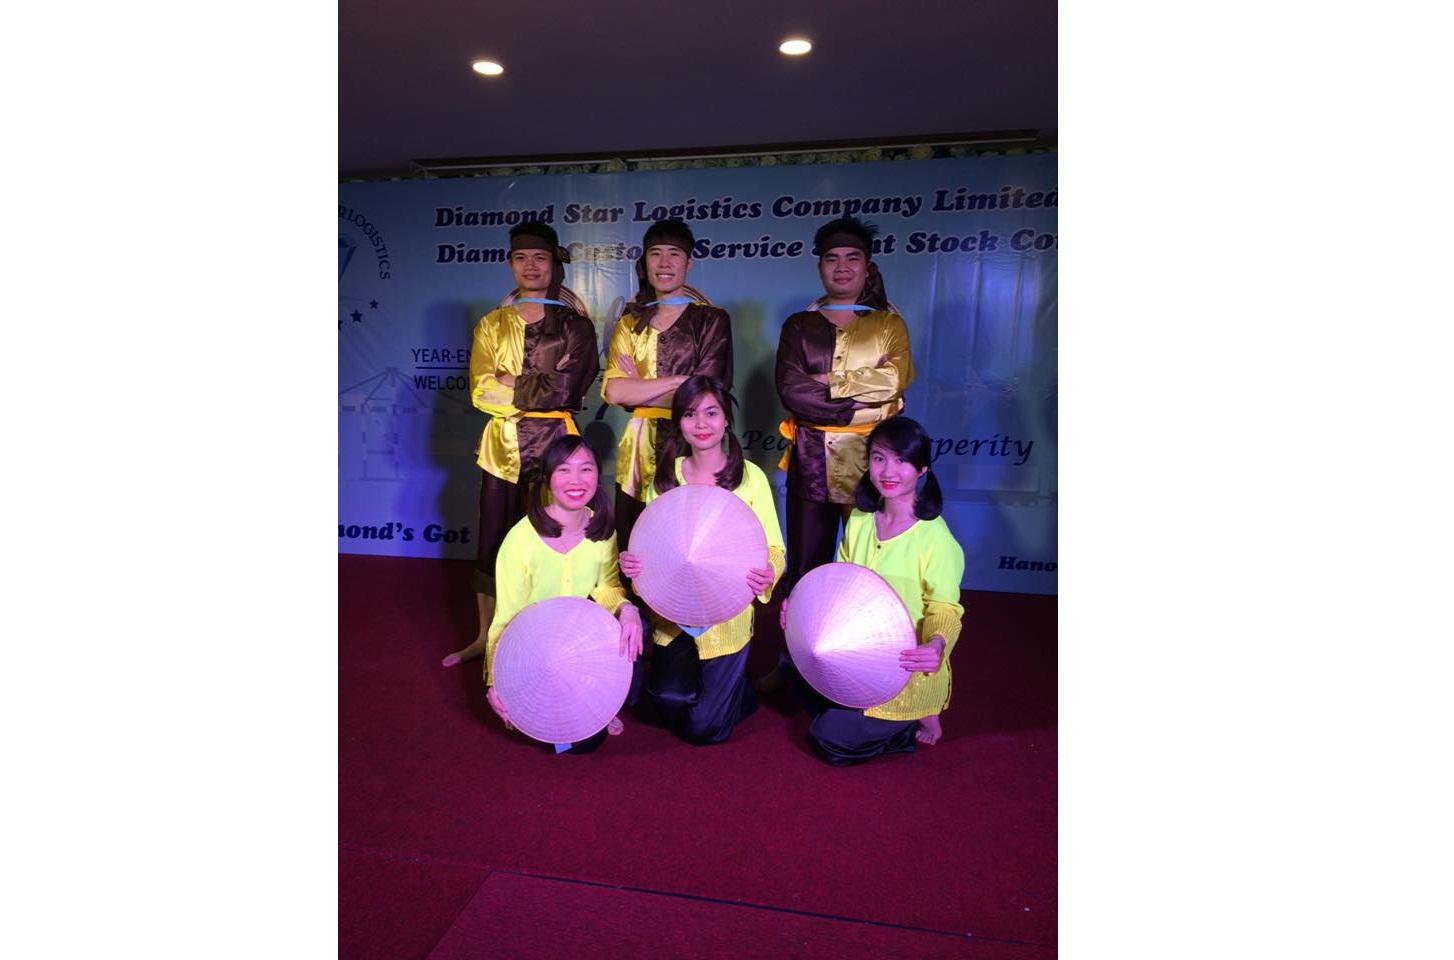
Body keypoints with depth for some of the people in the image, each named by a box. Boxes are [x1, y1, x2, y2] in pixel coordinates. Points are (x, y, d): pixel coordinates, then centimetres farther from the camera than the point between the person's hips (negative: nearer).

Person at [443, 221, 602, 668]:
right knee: (494, 539, 6)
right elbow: (480, 391, -3)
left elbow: (564, 390, -10)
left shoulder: (575, 325, 3)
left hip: (553, 442, -2)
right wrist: (541, 383, -11)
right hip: (503, 444, 3)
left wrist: (508, 384, -9)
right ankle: (486, 636, 21)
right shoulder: (491, 325, 10)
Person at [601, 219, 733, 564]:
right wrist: (679, 380, -10)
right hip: (639, 449, 3)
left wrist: (639, 389, -2)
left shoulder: (712, 319, 4)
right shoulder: (630, 324, 13)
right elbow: (612, 391, -1)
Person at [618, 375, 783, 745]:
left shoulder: (750, 477, -9)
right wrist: (632, 562, -16)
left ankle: (738, 690, 32)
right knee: (669, 695, -13)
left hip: (728, 615, -3)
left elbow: (773, 548, -7)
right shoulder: (665, 476, 0)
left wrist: (769, 573, -29)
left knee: (704, 729, -1)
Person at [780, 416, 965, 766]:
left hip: (910, 672, -7)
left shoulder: (935, 537, -20)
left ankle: (916, 722, 12)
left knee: (829, 740, -10)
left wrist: (937, 644, -37)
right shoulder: (860, 520, -1)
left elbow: (944, 609, -15)